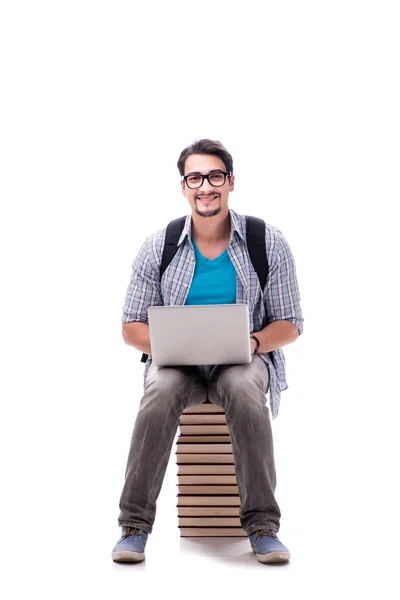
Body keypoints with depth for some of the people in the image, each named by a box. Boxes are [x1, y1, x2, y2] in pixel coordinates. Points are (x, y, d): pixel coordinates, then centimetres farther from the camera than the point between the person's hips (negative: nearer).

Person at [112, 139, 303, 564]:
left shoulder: (268, 243, 0)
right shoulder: (159, 247, 2)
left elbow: (289, 324, 3)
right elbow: (132, 327, 4)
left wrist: (253, 342, -18)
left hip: (243, 359, 0)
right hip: (177, 361, 1)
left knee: (245, 391, -35)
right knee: (159, 393, -33)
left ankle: (262, 525, -23)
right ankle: (134, 525, -22)